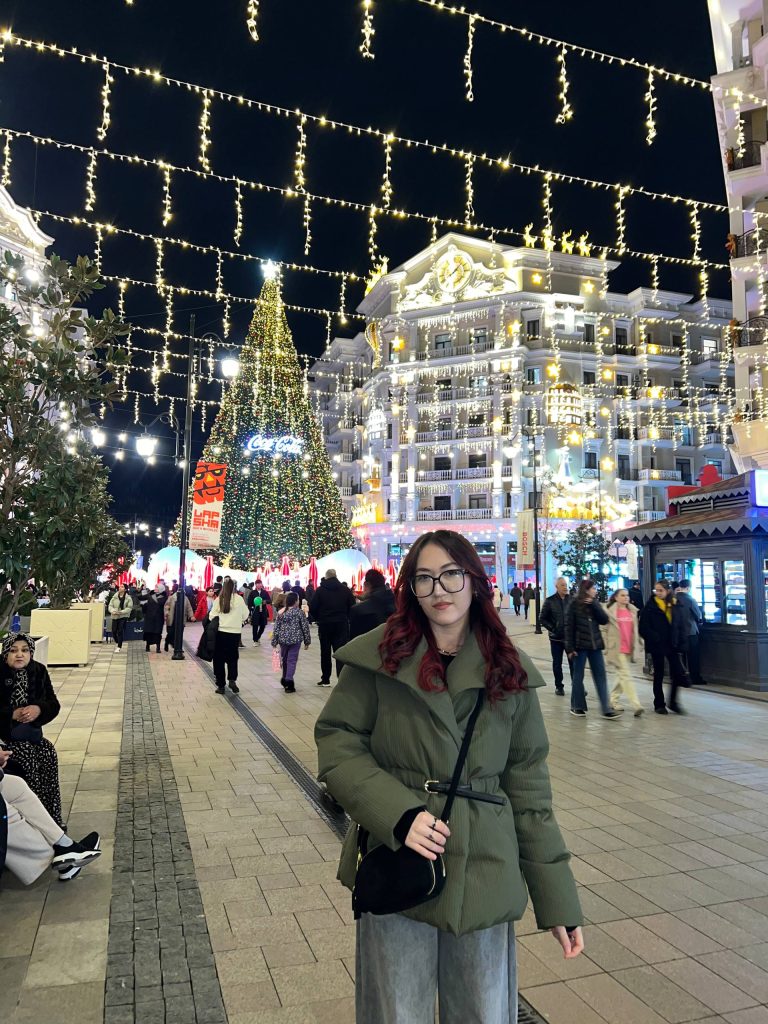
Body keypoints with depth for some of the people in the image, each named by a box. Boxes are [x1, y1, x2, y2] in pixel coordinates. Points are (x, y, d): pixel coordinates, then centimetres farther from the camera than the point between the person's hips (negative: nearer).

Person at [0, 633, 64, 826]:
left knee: (49, 753, -20)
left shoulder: (39, 671, -1)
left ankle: (51, 817, -11)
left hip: (30, 731, 3)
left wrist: (38, 709, -20)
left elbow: (54, 705, 0)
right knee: (28, 756, -26)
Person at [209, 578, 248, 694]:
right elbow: (245, 615, 3)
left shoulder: (218, 600, -6)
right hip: (235, 632, 0)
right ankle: (232, 680, -1)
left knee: (219, 659, 10)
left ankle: (220, 685, 12)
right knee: (233, 657, 17)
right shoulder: (239, 599, -5)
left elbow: (212, 616, -5)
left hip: (221, 632, 0)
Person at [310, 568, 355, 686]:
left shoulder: (320, 590, -4)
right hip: (341, 625, 0)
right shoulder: (345, 590, -1)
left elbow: (313, 608, -7)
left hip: (324, 624, 0)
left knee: (325, 652, 11)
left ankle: (325, 679, 17)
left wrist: (319, 618, 10)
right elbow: (352, 606, -2)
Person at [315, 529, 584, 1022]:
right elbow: (337, 746, -5)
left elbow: (529, 787, 4)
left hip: (486, 872, 2)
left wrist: (558, 899, 5)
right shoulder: (379, 657, -6)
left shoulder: (510, 672, 1)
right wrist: (401, 814, -18)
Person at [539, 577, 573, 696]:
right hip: (556, 637, 0)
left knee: (573, 662, 0)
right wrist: (552, 628, -7)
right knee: (557, 663, 10)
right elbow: (542, 619, 1)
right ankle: (559, 686, 22)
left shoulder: (572, 599, -1)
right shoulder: (550, 601, -3)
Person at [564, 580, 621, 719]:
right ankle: (577, 706, 18)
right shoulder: (574, 605, -7)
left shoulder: (595, 603, 7)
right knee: (578, 676, 6)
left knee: (600, 676, 3)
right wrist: (570, 648, -11)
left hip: (595, 645, 5)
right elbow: (569, 627, -7)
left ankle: (606, 709, 5)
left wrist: (594, 605, -13)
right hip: (580, 645, -4)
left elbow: (604, 620, -5)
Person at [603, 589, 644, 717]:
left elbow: (636, 630, 17)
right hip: (616, 649, -5)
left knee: (622, 676, 12)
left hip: (629, 649, 6)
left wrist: (636, 647, 14)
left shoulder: (633, 611, 11)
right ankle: (636, 705, -12)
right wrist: (606, 648, -6)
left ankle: (613, 701, 26)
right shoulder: (609, 612, -3)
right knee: (626, 676, -9)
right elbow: (603, 630, -3)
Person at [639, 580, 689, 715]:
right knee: (658, 674, 7)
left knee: (678, 673, -2)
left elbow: (682, 625, 7)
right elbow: (644, 628, -10)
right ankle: (659, 704, 19)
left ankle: (673, 701, 16)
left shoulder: (675, 606, 3)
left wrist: (680, 641, -3)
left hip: (672, 645, 3)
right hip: (657, 646, -3)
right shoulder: (650, 607, -7)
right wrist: (655, 639, -16)